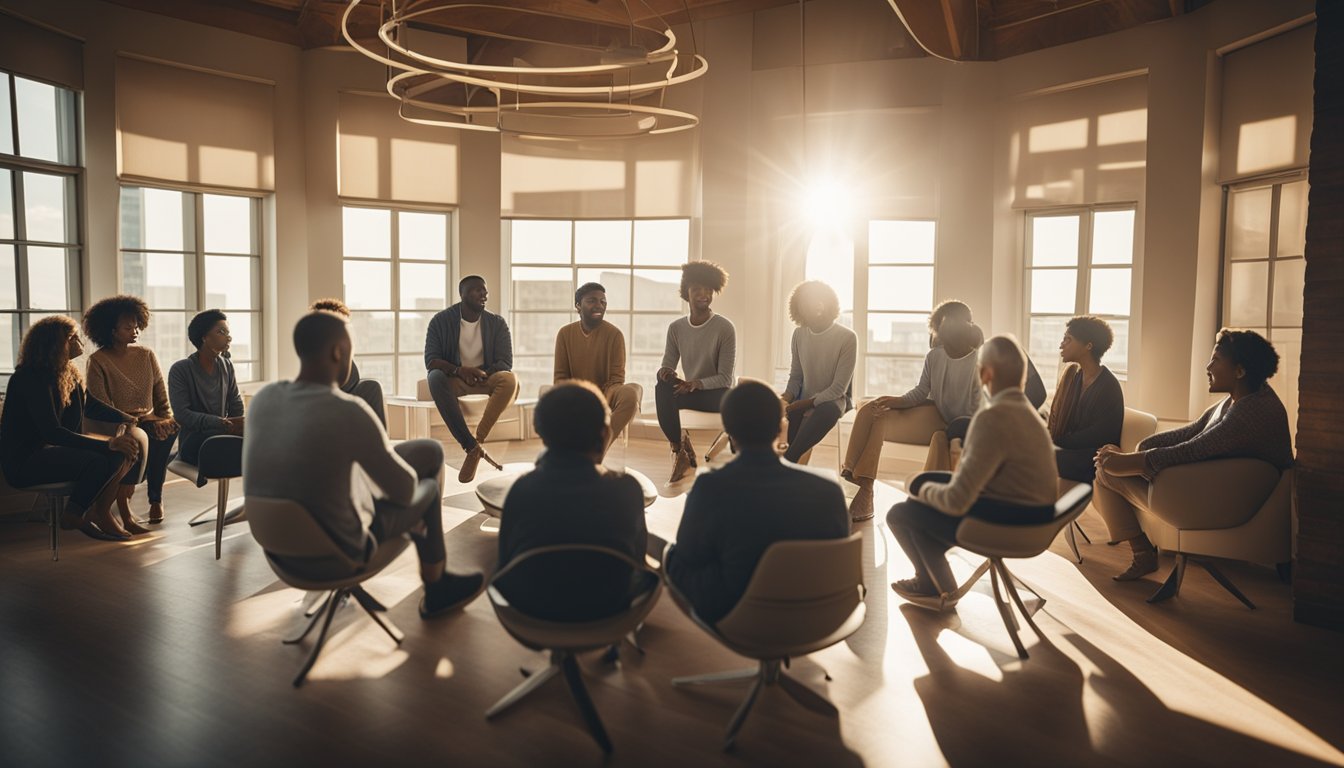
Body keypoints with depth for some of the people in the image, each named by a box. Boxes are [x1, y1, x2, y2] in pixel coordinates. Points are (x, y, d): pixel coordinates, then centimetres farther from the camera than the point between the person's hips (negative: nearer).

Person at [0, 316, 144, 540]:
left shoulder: (67, 373, 7)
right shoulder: (31, 379, -20)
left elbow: (90, 404, 22)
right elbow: (52, 433, -28)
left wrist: (127, 418, 7)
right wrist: (108, 444, -32)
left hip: (52, 448, 9)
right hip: (25, 461, -9)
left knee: (126, 450, -8)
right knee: (101, 461, -30)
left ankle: (100, 512, -1)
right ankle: (73, 516, -7)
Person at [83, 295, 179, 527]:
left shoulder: (147, 355, 9)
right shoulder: (98, 361, -4)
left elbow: (162, 397, 9)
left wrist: (166, 420, -10)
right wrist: (132, 423, -22)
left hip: (149, 423, 4)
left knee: (167, 431, -30)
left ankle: (156, 499, -17)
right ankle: (123, 508, -31)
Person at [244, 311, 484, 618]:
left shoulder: (264, 397, -10)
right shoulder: (348, 412, -30)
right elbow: (405, 490, -17)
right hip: (338, 548, -6)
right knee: (428, 488, 21)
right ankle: (437, 591, 38)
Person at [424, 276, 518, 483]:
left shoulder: (497, 323, -1)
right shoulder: (441, 320, -4)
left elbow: (505, 363, -8)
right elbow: (431, 360, -11)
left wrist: (481, 374, -26)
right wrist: (459, 370, -29)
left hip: (486, 378, 1)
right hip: (453, 378, -1)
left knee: (510, 379, -32)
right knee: (435, 377, -36)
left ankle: (476, 443, -34)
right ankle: (473, 447, -40)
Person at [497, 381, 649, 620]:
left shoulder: (522, 489, -11)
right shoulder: (625, 489, -13)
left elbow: (505, 564, -2)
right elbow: (638, 552, 2)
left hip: (530, 611, 2)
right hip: (606, 610, -2)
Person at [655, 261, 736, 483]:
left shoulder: (725, 328, -12)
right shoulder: (676, 327, 2)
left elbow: (725, 379, -14)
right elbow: (667, 365, 3)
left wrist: (697, 384, -32)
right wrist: (665, 372, -22)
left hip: (719, 395, -3)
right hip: (691, 392, 3)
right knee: (663, 388, -28)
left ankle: (681, 450, -8)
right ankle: (679, 449, -14)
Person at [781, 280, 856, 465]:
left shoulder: (847, 338, -13)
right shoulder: (799, 334, 4)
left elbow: (838, 388, -16)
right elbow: (795, 377, 10)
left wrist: (802, 404, -24)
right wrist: (786, 398, -12)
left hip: (833, 400, -4)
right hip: (804, 402, 5)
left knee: (827, 411, -41)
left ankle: (786, 462, -40)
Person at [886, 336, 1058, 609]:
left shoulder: (992, 419, -25)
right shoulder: (1024, 410, 6)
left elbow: (956, 501, -25)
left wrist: (926, 491, -4)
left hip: (1009, 525, -9)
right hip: (1028, 514, 9)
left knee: (900, 514, 1)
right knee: (922, 482, 19)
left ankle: (939, 588, 26)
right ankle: (929, 578, 28)